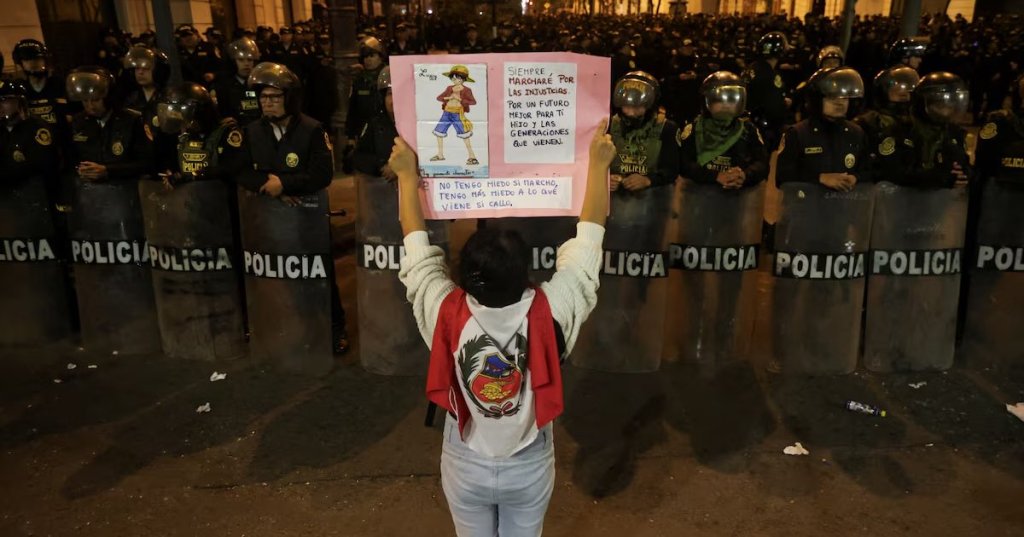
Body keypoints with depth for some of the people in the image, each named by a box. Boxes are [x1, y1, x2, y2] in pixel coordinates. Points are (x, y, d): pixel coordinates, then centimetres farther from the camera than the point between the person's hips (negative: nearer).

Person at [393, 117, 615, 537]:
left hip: (466, 467, 0)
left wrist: (407, 174, -1)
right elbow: (588, 241, -17)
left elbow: (417, 247, -12)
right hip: (530, 466, 0)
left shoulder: (447, 315, -28)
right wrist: (598, 164, -7)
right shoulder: (550, 314, -29)